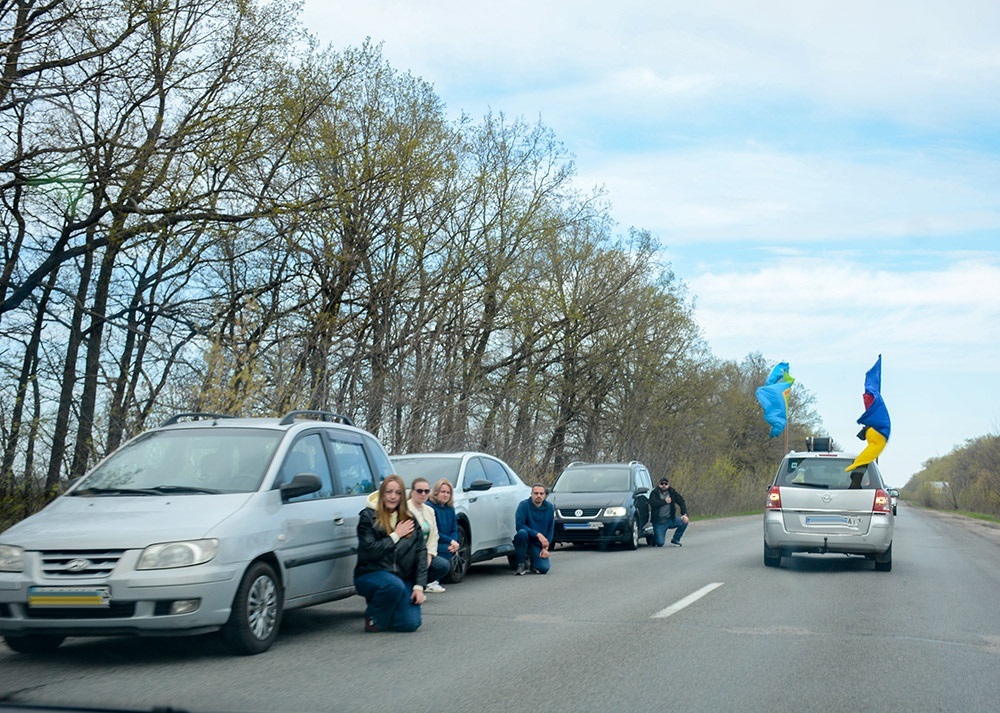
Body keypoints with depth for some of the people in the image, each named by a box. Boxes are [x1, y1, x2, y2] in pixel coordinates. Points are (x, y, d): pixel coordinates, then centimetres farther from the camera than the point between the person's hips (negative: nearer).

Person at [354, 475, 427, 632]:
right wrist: (396, 535, -11)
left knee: (411, 624, -14)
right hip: (370, 575, -4)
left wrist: (419, 586, -5)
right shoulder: (368, 517, -5)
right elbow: (369, 551, -16)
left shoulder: (409, 519, 9)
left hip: (403, 576, 5)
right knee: (394, 585, -38)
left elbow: (421, 551, 5)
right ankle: (372, 618, -9)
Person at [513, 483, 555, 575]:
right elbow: (519, 525, -20)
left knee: (543, 568, -21)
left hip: (539, 544, 2)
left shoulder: (549, 507, 0)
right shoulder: (524, 505, -11)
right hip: (525, 540, -2)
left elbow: (551, 529, 6)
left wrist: (545, 547, -5)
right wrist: (538, 535, -27)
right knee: (522, 533, -37)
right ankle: (521, 564, -17)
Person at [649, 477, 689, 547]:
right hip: (659, 522, -4)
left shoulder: (673, 492, 3)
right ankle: (655, 537, 23)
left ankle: (675, 540, 0)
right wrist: (665, 501, -32)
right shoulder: (654, 493, -7)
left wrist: (684, 514, -16)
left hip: (670, 519, 4)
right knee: (660, 543, -17)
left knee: (684, 522, -20)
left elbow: (681, 502, -2)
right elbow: (653, 503, -25)